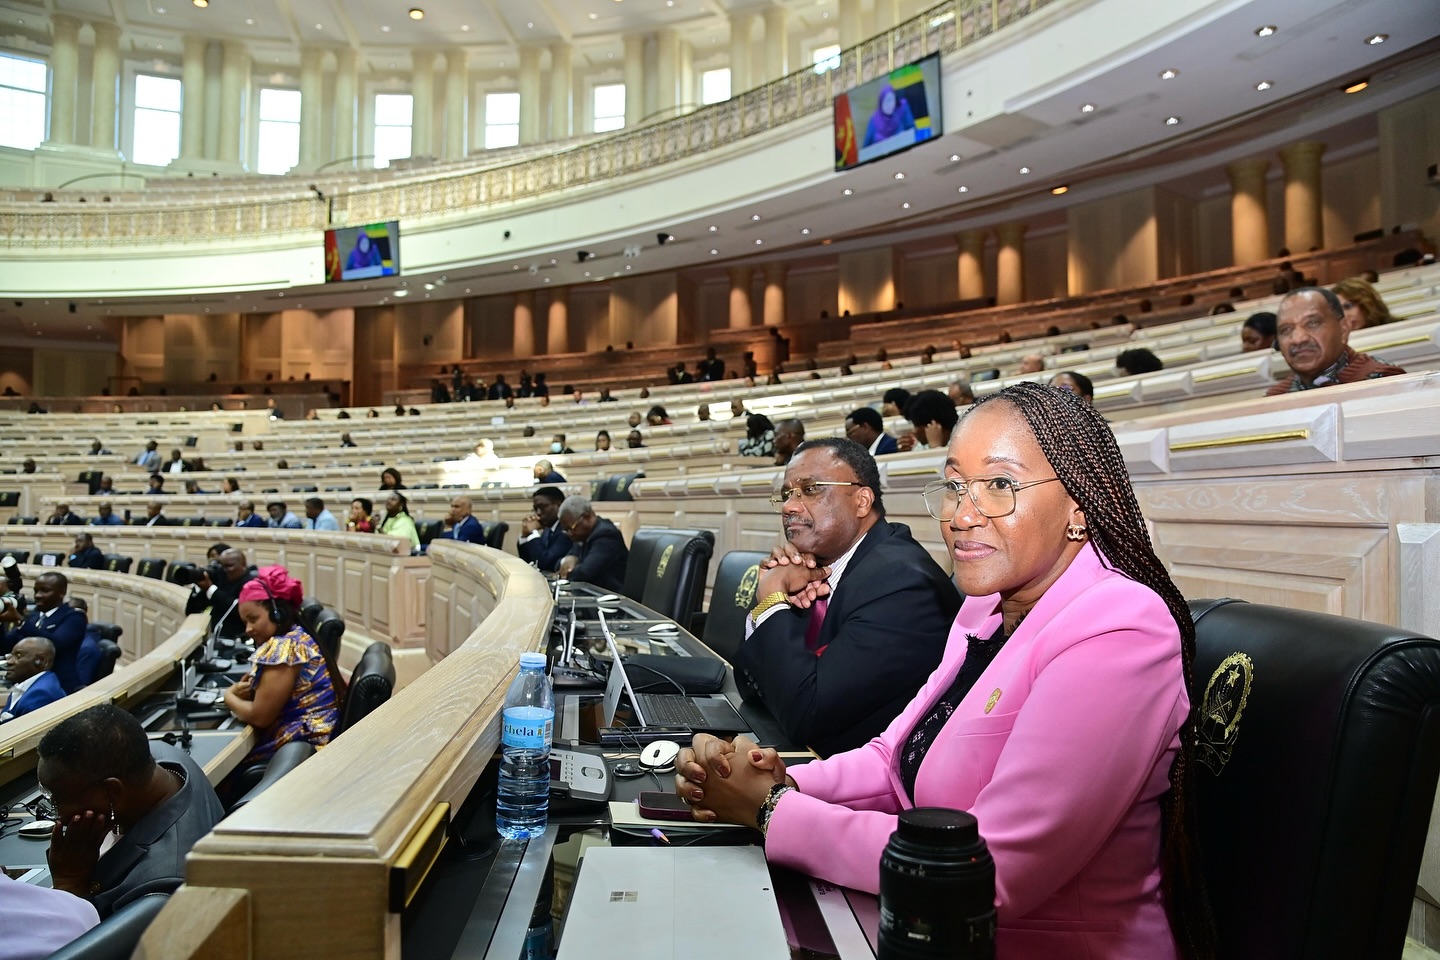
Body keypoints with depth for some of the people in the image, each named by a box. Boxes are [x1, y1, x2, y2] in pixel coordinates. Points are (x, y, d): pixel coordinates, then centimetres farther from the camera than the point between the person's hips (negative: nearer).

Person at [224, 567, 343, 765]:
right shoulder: (298, 636, 11)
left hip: (303, 747, -9)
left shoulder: (284, 646, -17)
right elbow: (269, 695, 20)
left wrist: (229, 696, 2)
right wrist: (241, 689, 2)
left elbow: (260, 716, -15)